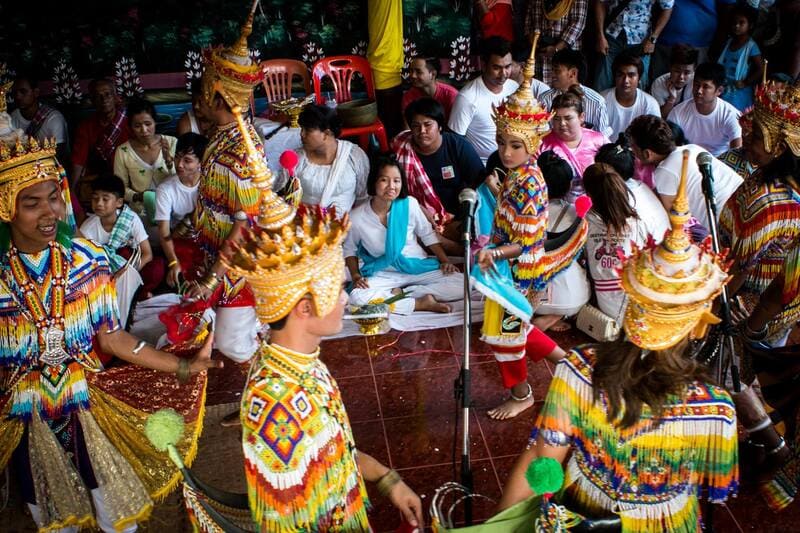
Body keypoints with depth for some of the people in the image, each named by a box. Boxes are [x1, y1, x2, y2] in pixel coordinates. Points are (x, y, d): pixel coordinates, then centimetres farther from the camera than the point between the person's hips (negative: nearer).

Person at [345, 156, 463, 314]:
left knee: (463, 284, -20)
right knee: (357, 297, -33)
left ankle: (401, 293, -16)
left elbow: (428, 235, 6)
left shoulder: (409, 204, -8)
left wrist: (445, 261, -2)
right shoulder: (356, 217, -9)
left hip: (418, 267, 1)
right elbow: (350, 249, 7)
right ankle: (421, 303, -23)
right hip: (384, 275, -1)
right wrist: (356, 276, -7)